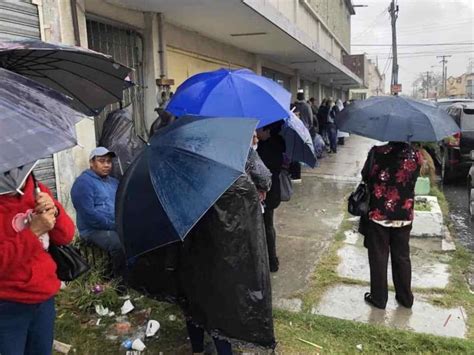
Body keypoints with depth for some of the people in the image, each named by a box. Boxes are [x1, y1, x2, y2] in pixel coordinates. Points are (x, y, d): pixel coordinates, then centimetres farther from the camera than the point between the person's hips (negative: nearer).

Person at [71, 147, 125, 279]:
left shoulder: (114, 182, 17)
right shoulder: (84, 182, -8)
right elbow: (89, 214, -17)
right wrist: (113, 225, -15)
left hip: (118, 228, 7)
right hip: (95, 230, -7)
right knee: (120, 244, -33)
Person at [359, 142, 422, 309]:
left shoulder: (377, 152, -15)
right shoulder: (416, 155, -6)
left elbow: (365, 176, -3)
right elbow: (412, 179, 7)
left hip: (378, 214, -3)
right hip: (404, 215, 3)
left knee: (378, 258, 10)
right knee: (402, 257, 18)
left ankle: (379, 298, 21)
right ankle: (406, 297, 31)